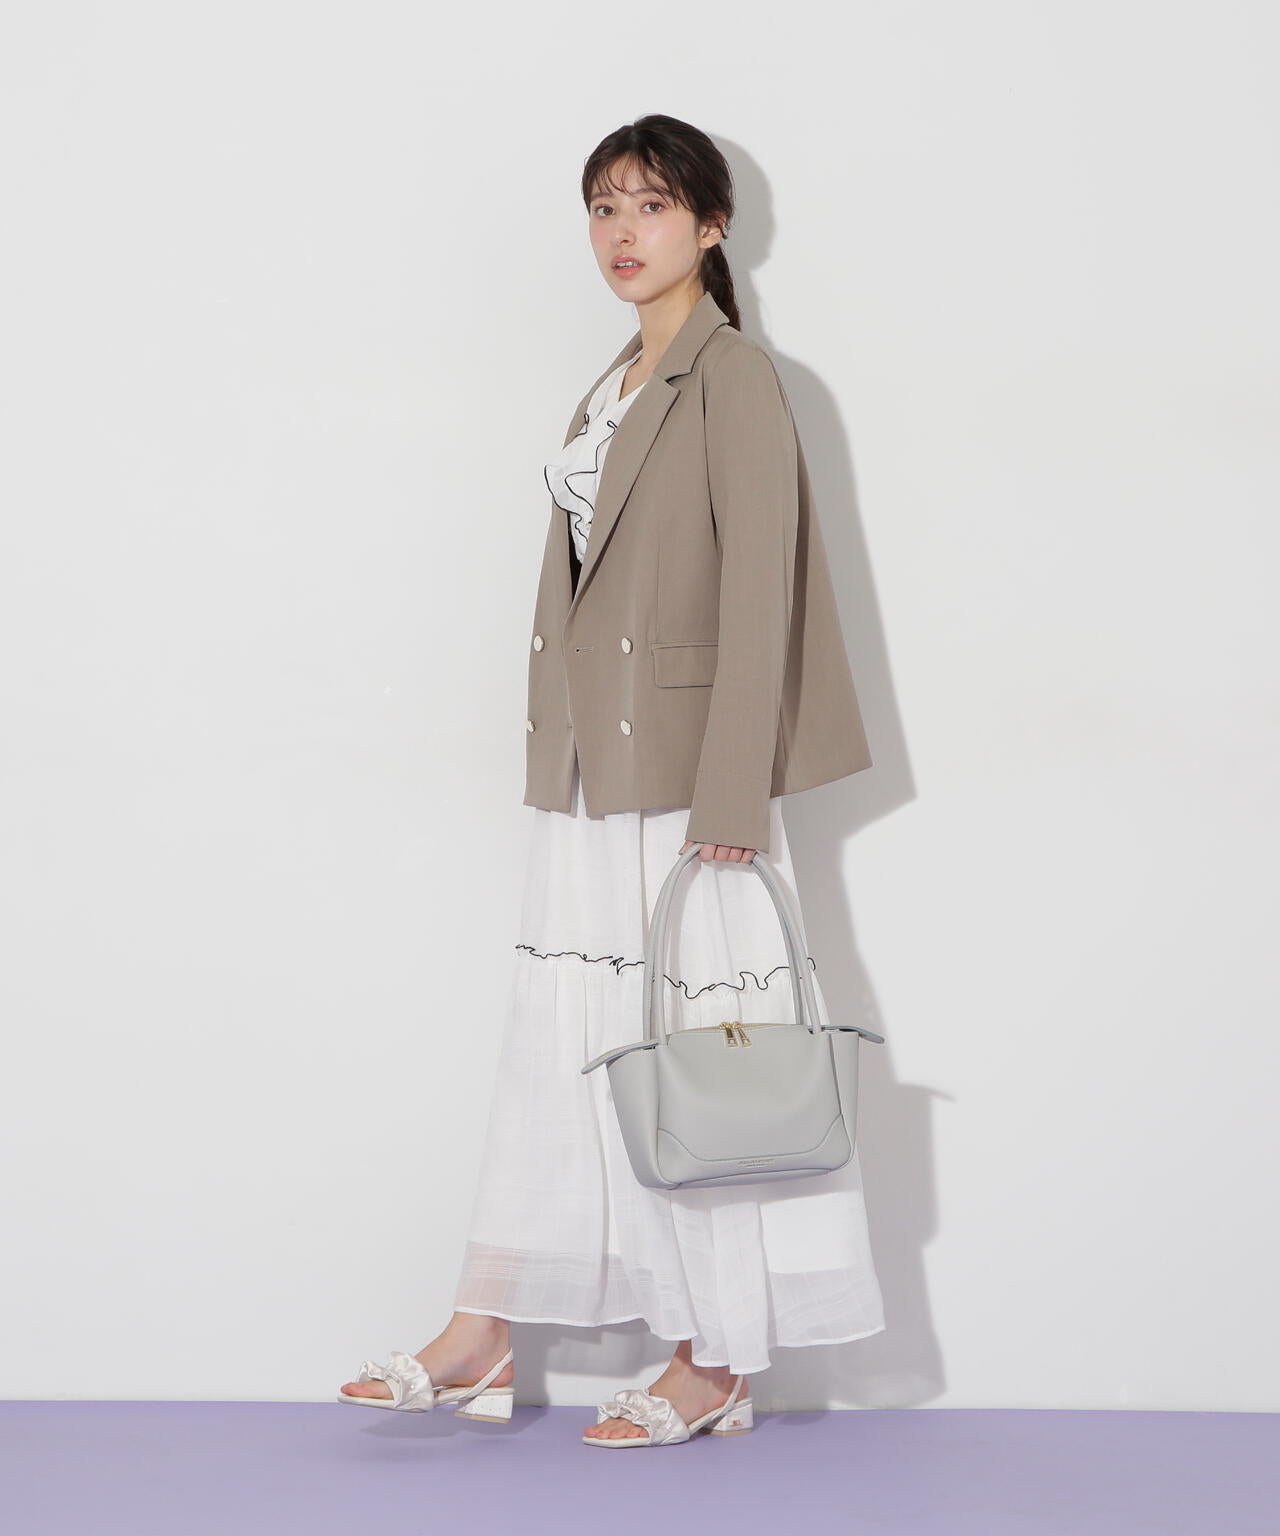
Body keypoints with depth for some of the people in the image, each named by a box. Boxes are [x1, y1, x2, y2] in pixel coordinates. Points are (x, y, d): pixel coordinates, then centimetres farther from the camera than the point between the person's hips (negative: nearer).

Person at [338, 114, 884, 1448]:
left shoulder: (732, 376, -9)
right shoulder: (615, 388, 16)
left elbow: (758, 589, -14)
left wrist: (729, 802, -18)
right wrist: (562, 767, 15)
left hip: (685, 770, -8)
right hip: (590, 774, 8)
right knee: (558, 1034, 10)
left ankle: (717, 1365, 9)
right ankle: (482, 1343, 16)